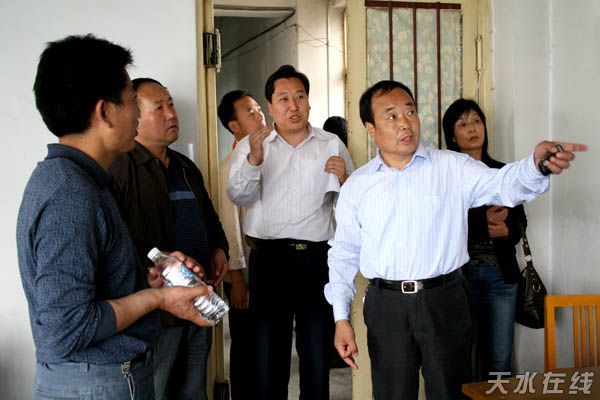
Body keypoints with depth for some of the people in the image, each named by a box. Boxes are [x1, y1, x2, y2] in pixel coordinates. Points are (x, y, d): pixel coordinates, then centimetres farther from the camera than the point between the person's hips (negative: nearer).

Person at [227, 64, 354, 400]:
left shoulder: (332, 145, 8)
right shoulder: (251, 145, 5)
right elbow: (239, 197, -8)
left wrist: (343, 180, -14)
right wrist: (253, 160, -25)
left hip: (318, 257, 1)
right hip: (268, 256, -1)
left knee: (318, 346, 9)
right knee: (269, 346, 6)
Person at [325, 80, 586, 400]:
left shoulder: (452, 167, 2)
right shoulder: (356, 186, 7)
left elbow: (502, 185, -12)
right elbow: (344, 253, 10)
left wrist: (536, 164, -34)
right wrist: (341, 318, 3)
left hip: (444, 301, -1)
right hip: (386, 306, 1)